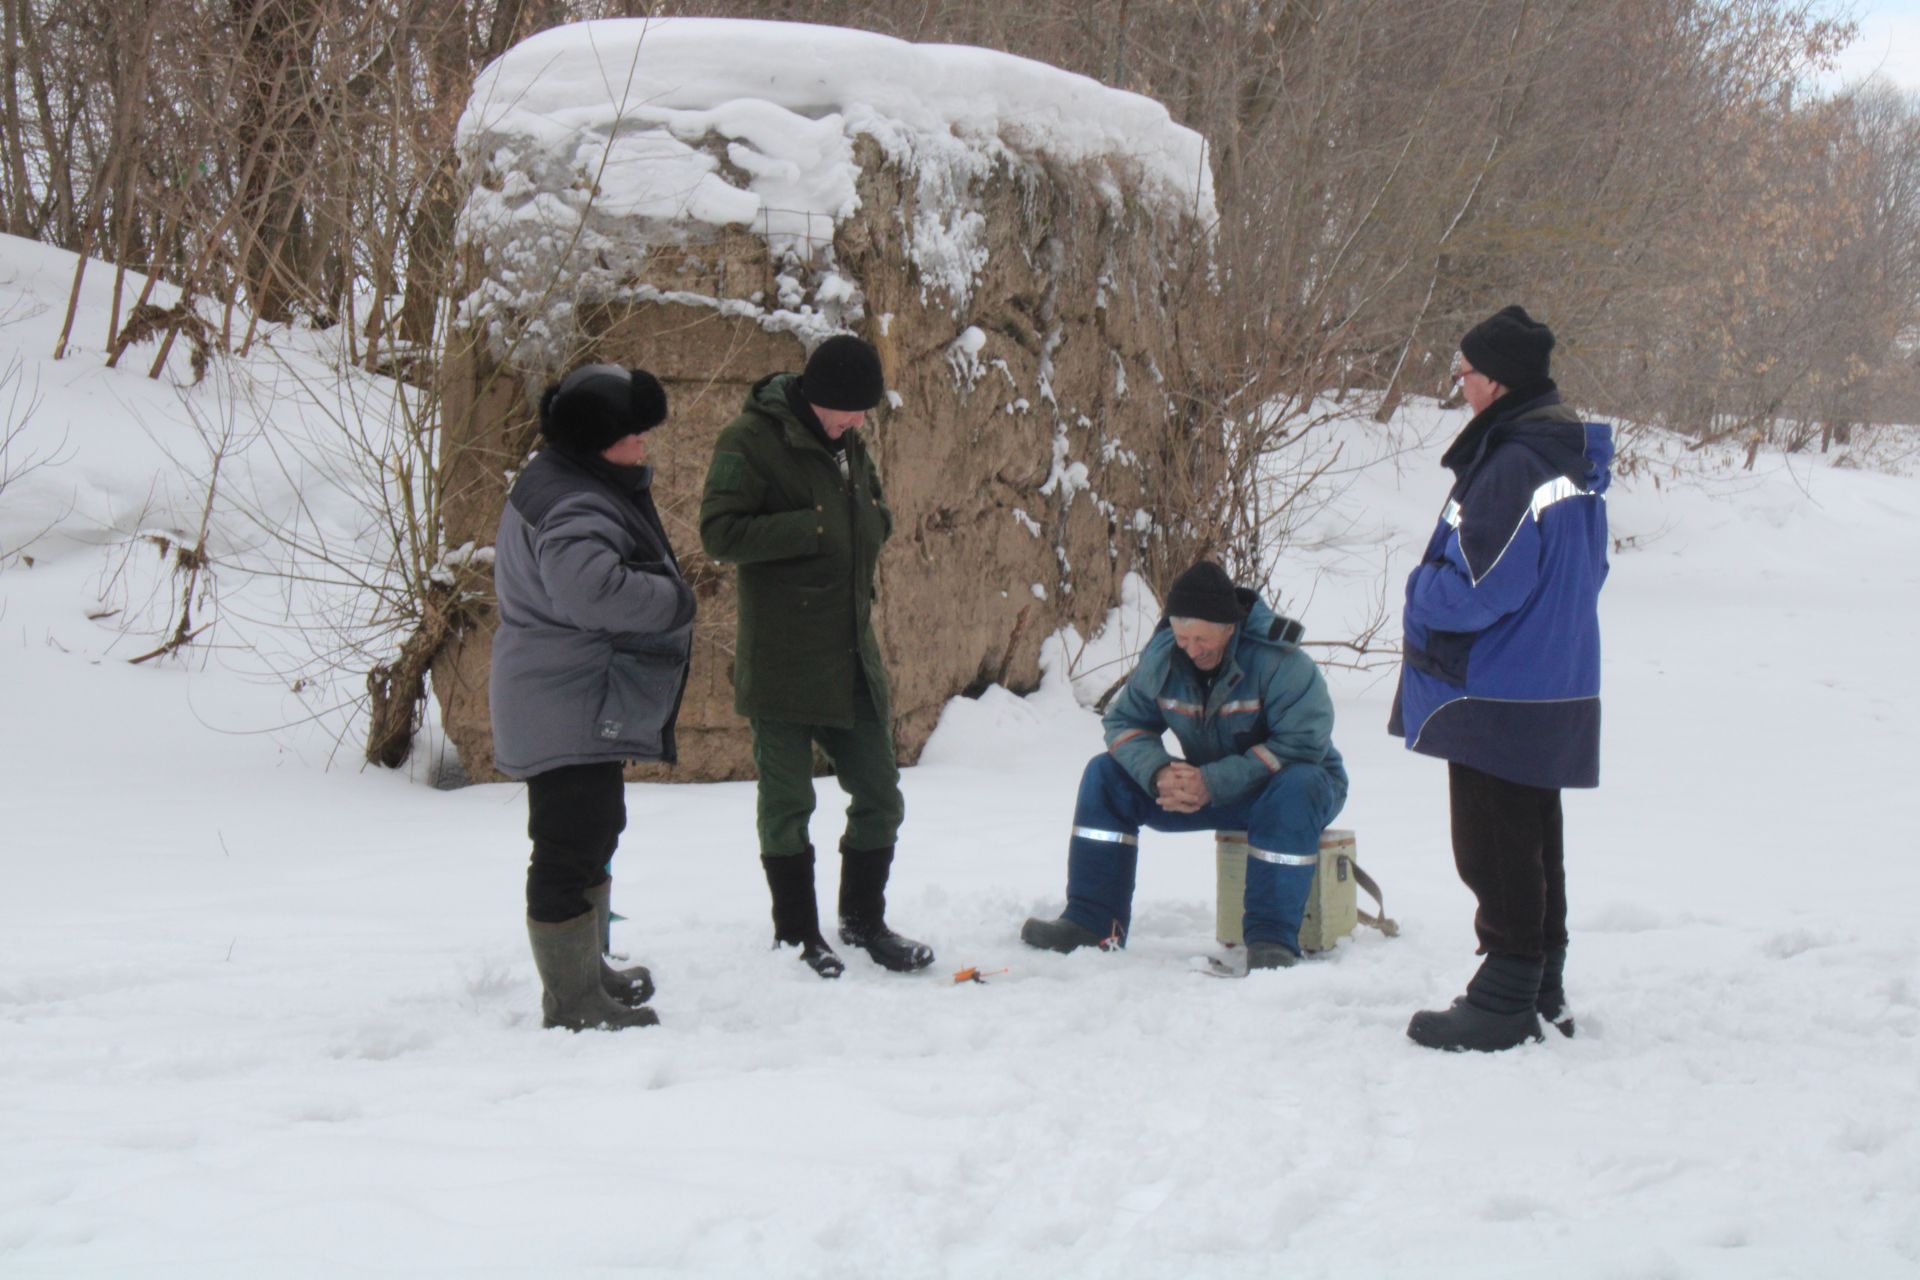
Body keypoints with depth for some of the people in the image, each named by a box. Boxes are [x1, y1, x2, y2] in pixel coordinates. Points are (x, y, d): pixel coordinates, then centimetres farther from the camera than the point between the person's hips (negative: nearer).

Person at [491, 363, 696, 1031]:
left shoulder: (588, 486, 14)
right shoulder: (572, 505, -22)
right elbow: (590, 588, -38)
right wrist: (674, 599, -23)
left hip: (583, 704, 12)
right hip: (568, 707, -12)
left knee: (592, 833, 22)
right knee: (573, 844, -6)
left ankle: (585, 972, 37)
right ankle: (573, 1002, 0)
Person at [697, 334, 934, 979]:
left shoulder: (849, 445, 13)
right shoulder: (750, 440, -12)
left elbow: (878, 518, 23)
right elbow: (719, 532, -19)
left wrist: (869, 521, 0)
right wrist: (813, 529, -21)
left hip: (853, 659, 7)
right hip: (781, 663, -7)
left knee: (880, 794, 11)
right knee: (787, 803, 4)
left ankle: (863, 920, 27)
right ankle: (795, 933, 17)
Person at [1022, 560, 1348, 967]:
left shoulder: (1279, 659, -26)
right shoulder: (1162, 655, -9)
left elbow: (1302, 743, -31)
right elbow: (1125, 720, -2)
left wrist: (1214, 783, -35)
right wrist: (1158, 773, -24)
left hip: (1277, 783, -5)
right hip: (1207, 784, 5)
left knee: (1297, 788, -40)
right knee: (1106, 775, -9)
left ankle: (1271, 938, -37)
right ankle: (1091, 922, -12)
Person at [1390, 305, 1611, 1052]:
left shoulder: (1512, 465, -23)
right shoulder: (1575, 458, 8)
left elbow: (1476, 589, -25)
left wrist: (1420, 592, -5)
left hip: (1499, 701, -10)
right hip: (1558, 692, 10)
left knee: (1495, 851, 0)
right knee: (1533, 843, 18)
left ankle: (1504, 1003, 8)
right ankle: (1542, 992, 27)